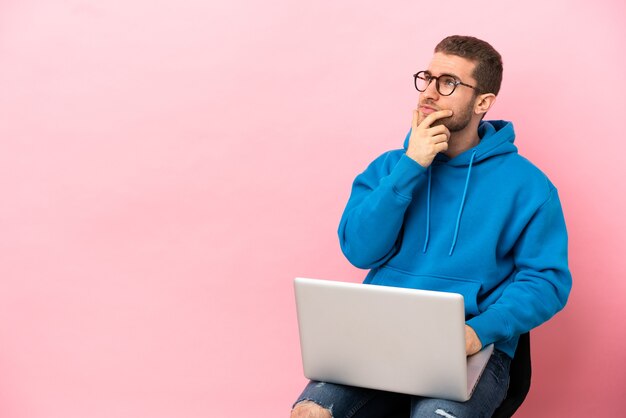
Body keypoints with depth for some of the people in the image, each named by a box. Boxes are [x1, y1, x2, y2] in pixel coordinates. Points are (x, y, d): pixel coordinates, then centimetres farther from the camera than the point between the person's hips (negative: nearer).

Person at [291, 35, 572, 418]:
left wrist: (481, 329, -19)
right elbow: (360, 251, -1)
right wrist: (411, 166, -7)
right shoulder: (390, 166, 12)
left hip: (467, 350, -2)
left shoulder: (525, 183, 2)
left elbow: (548, 279, -2)